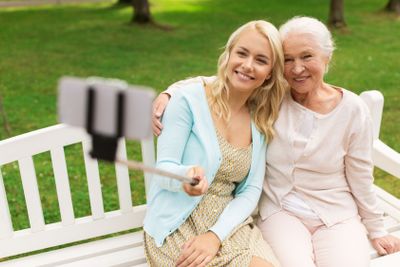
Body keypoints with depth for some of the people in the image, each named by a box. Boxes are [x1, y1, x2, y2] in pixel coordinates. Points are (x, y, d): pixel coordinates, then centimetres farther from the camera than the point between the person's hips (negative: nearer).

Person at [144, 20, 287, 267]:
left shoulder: (260, 122, 4)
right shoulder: (189, 100, -10)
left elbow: (251, 190, 0)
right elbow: (164, 169, -11)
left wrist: (215, 235, -14)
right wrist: (186, 176, -34)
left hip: (228, 224, 5)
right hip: (179, 225, -4)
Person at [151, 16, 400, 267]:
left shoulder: (353, 109, -6)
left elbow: (360, 176, 2)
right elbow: (216, 83, -9)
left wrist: (376, 230, 11)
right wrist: (168, 94, -27)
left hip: (338, 216, 1)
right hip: (281, 211, -1)